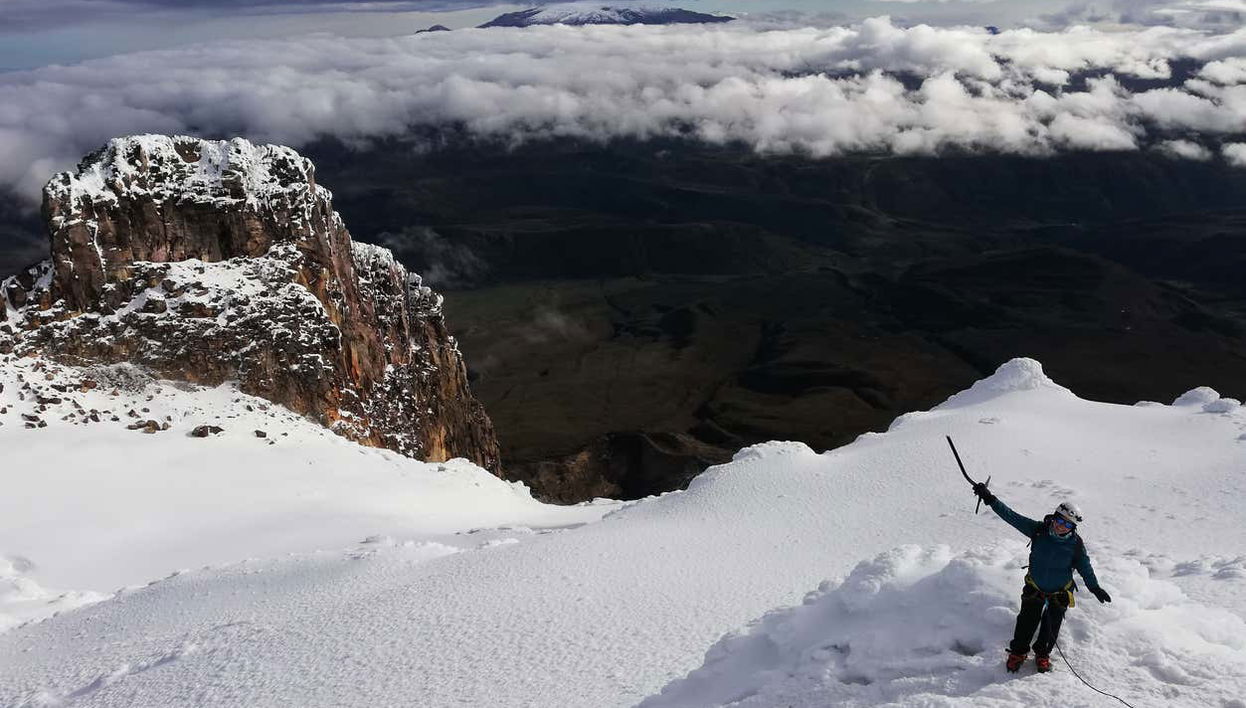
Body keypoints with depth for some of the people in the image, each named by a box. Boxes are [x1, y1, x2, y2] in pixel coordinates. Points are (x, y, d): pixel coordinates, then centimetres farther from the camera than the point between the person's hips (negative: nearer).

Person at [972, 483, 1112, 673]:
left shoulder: (1076, 544, -18)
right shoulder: (1038, 530, -18)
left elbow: (1085, 567, -2)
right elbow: (1013, 517, -20)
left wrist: (1095, 588, -4)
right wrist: (990, 499, -27)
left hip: (1060, 592, 0)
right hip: (1034, 587, 0)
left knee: (1051, 626, 12)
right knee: (1027, 621, 5)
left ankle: (1042, 654, 38)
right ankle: (1018, 652, 28)